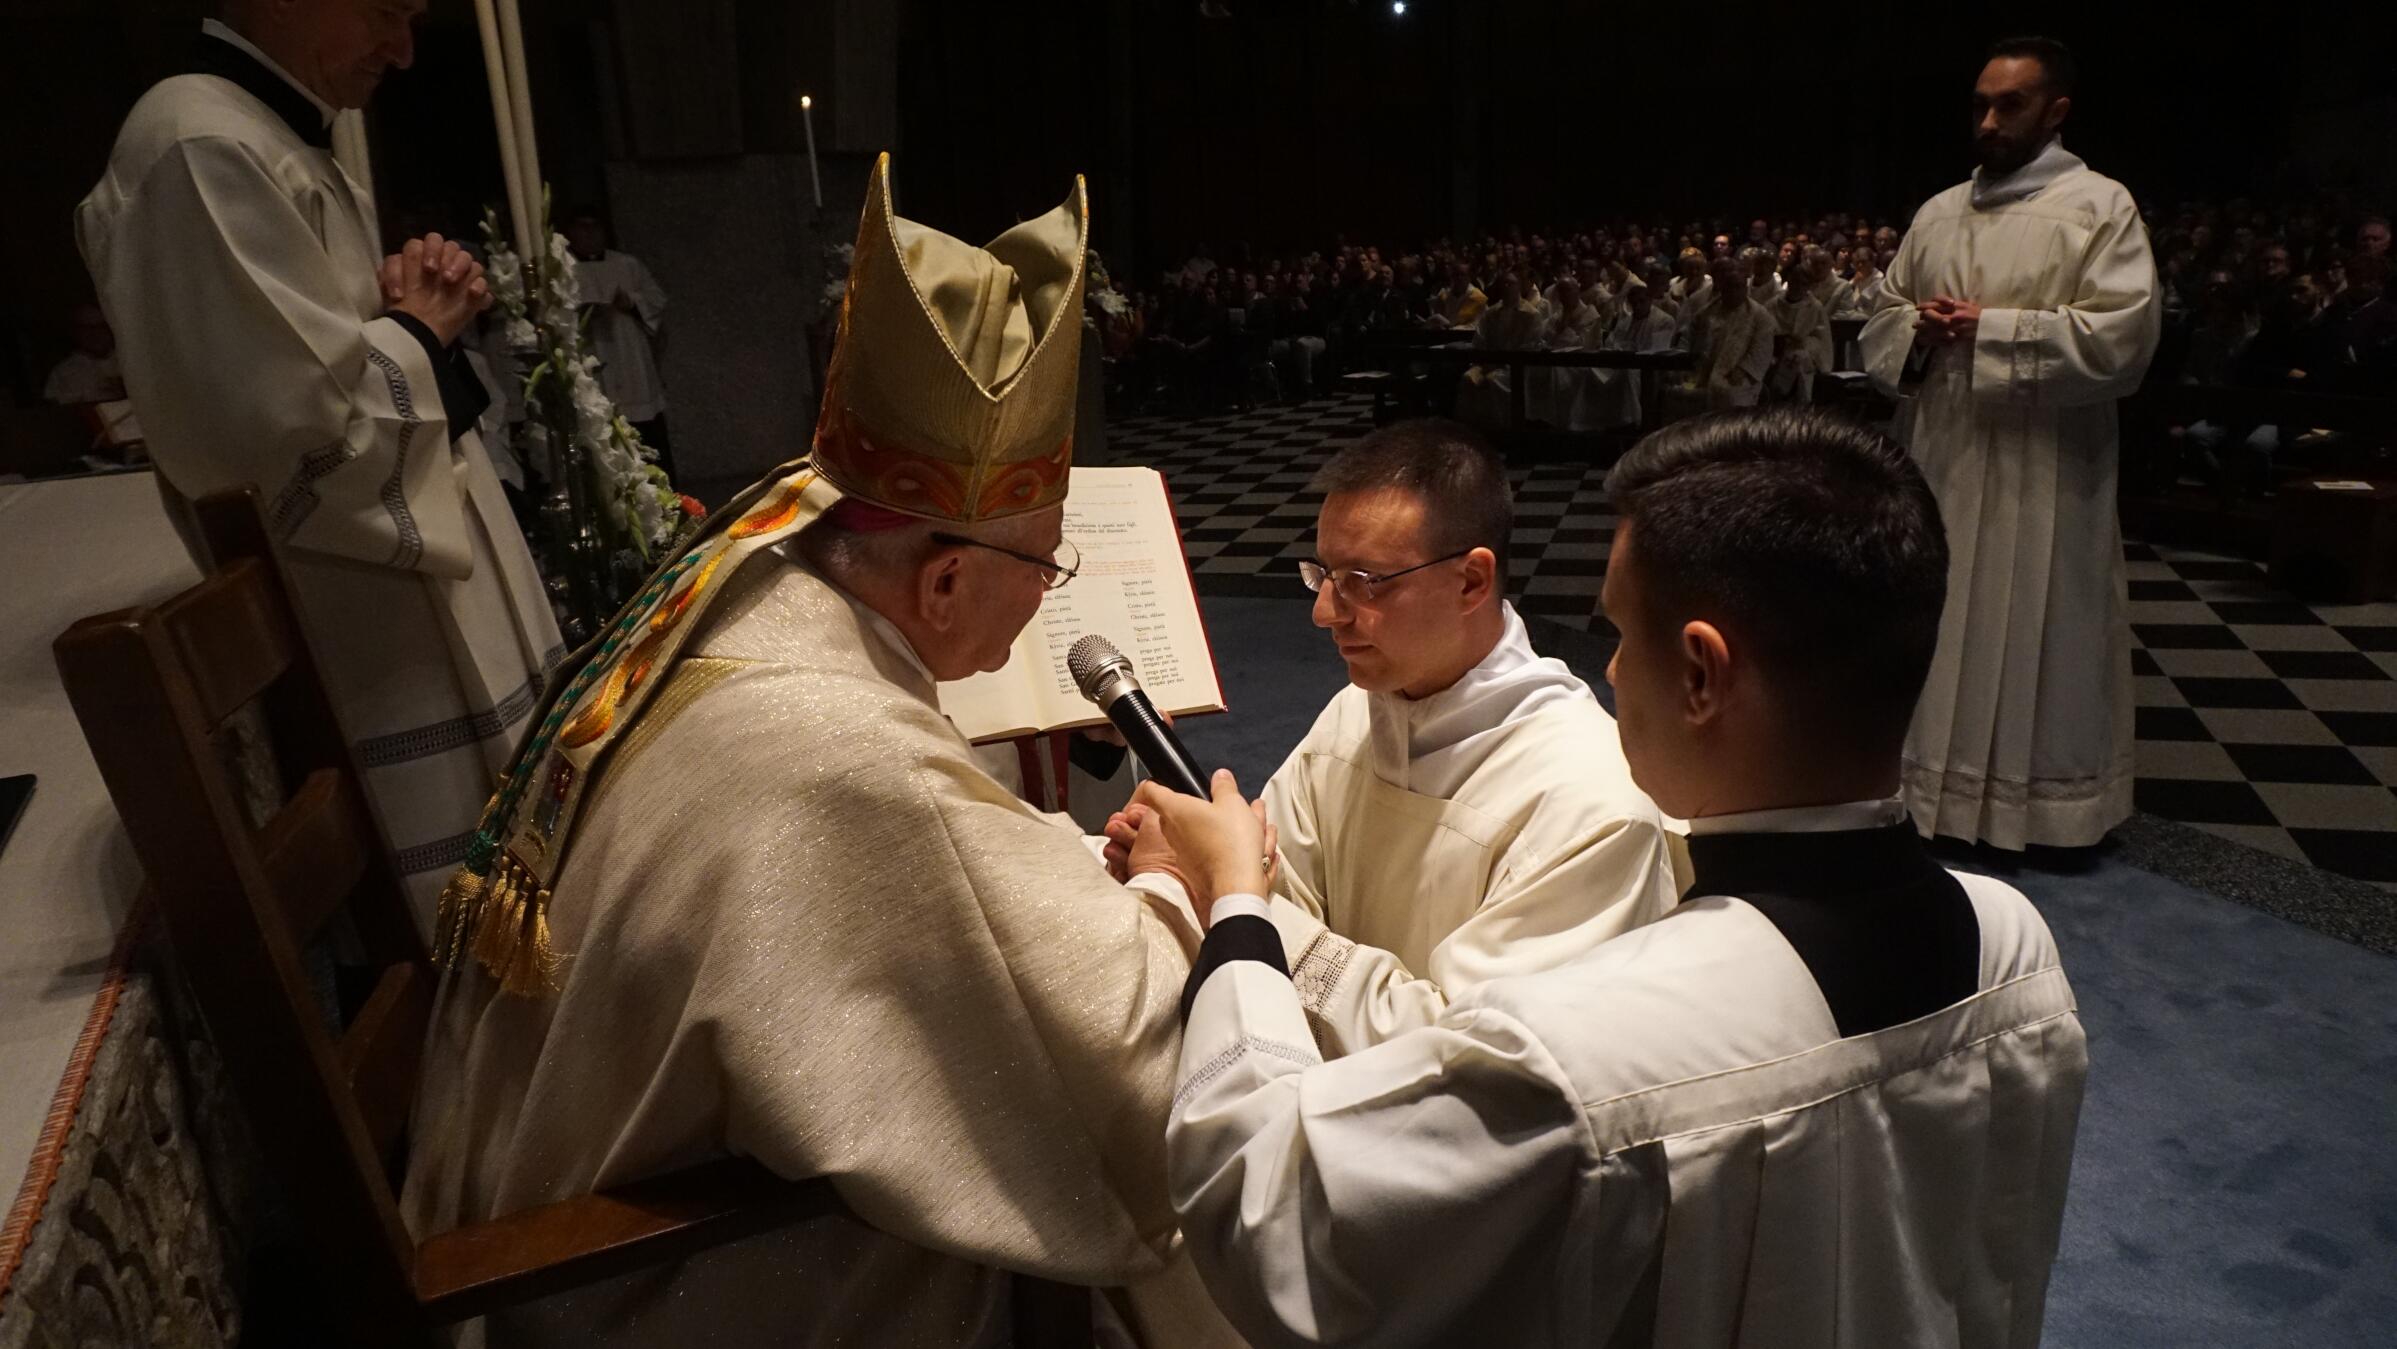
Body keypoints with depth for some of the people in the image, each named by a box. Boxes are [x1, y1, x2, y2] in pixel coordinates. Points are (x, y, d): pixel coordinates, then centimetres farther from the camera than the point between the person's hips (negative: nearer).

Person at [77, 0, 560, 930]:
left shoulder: (281, 144, 13)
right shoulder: (204, 150, -20)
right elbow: (305, 419, -27)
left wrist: (421, 308, 0)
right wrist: (420, 325, -10)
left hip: (420, 586, 10)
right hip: (372, 620, -10)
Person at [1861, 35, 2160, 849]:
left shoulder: (2101, 207, -4)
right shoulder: (1937, 214, 12)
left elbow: (2122, 336, -15)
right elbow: (1882, 322, 13)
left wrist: (1990, 330, -17)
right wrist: (1919, 327, -9)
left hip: (2041, 476, -5)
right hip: (1939, 464, 5)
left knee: (2037, 642, 3)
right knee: (1937, 630, 11)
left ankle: (2041, 805, 17)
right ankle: (1936, 791, 25)